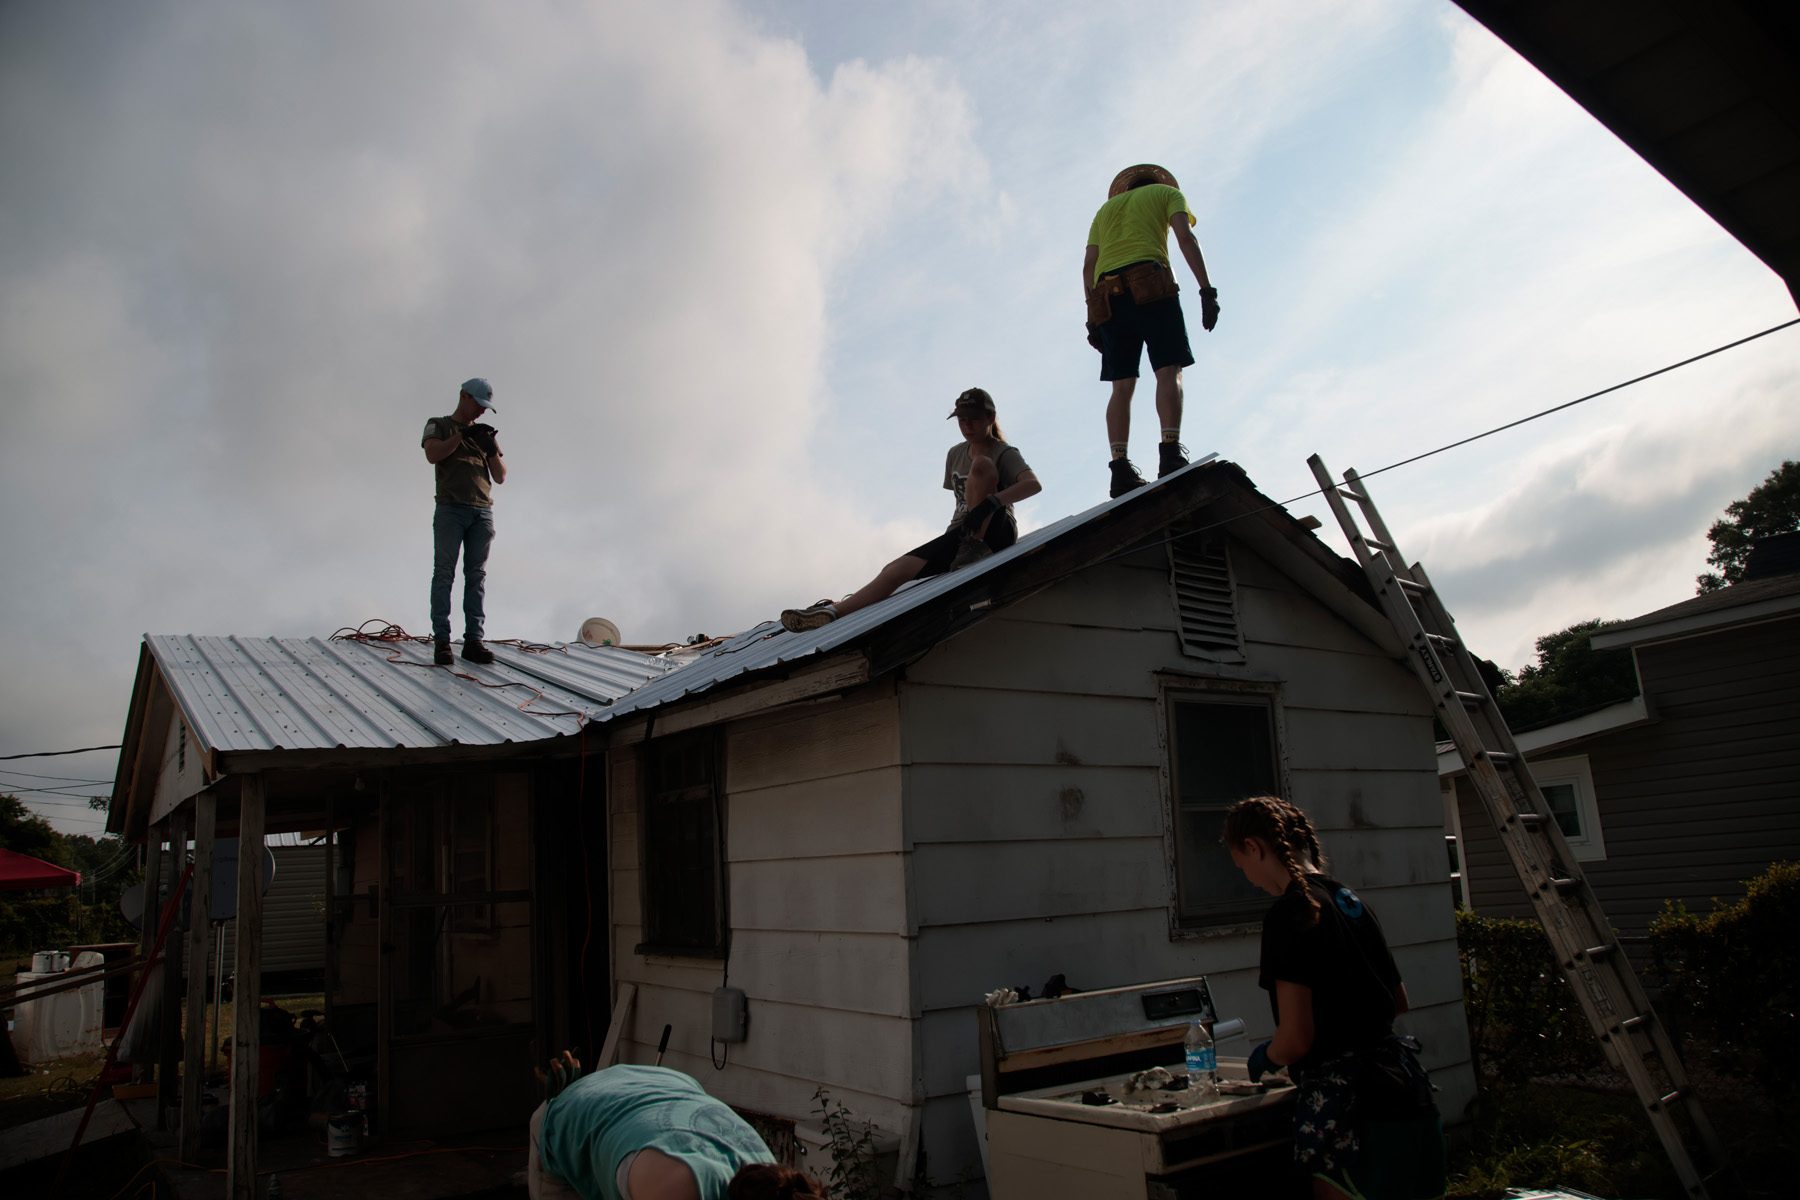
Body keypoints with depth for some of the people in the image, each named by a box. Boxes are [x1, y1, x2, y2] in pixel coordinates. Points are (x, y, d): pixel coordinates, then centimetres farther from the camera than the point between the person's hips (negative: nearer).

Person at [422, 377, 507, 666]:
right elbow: (433, 455, -7)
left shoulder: (485, 433, 22)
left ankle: (473, 640, -4)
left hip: (483, 512, 3)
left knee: (477, 576, -2)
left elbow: (501, 477, 15)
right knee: (444, 573, -6)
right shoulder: (438, 425, 13)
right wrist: (462, 435, -11)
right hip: (450, 509, -3)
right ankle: (441, 641, -9)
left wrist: (492, 450, -1)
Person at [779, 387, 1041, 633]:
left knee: (981, 464, -28)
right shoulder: (955, 454, 17)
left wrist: (991, 501, -34)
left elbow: (1034, 484, -21)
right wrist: (957, 531, 6)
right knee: (897, 570, -20)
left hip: (995, 531, -5)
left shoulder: (1005, 454, -1)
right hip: (959, 534, 5)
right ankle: (832, 612, -31)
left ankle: (975, 552, -32)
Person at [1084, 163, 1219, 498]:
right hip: (1150, 283, -4)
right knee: (1169, 369, -11)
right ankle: (1171, 451, -30)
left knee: (1122, 385, -1)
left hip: (1107, 293, 4)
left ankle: (1121, 468, -14)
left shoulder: (1105, 209, 32)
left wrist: (1092, 318, 14)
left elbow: (1088, 265, 18)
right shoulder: (1168, 192, 21)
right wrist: (1207, 290, -5)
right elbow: (1186, 237, 2)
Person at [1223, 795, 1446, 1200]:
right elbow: (1398, 1000, 22)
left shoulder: (1290, 914, -16)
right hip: (1405, 1093, 9)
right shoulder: (1349, 899, 10)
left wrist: (1265, 1057, 2)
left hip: (1355, 1110, -9)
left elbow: (1295, 1038, -18)